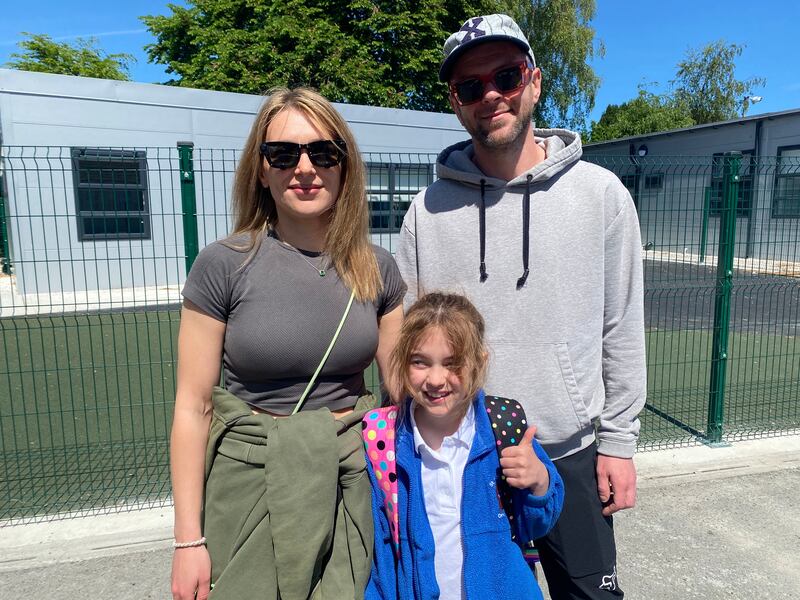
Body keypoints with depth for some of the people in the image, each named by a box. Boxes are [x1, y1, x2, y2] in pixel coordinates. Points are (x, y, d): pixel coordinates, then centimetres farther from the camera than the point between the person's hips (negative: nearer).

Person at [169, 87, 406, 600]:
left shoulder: (377, 268, -2)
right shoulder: (224, 265, -10)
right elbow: (193, 406, -7)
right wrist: (188, 538, -5)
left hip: (355, 477, 3)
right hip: (253, 482, -2)